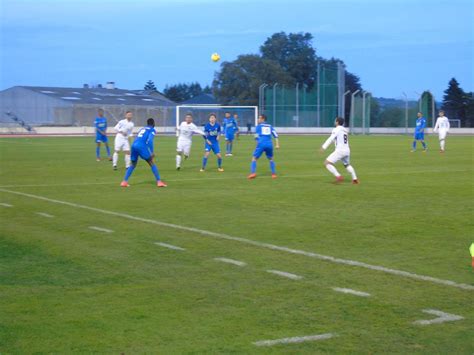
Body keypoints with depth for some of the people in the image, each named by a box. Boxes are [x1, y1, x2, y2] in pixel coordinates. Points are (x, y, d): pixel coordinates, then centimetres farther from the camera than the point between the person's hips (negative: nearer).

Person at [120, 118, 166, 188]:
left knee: (133, 165, 21)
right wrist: (152, 152, -10)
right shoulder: (152, 130, 11)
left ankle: (124, 181, 10)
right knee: (152, 163, 3)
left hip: (134, 145, 6)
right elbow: (150, 140, -7)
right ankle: (159, 181, -2)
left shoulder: (142, 129, 31)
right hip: (142, 146, -6)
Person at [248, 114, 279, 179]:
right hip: (269, 144, 3)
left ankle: (253, 173, -12)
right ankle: (274, 174, 12)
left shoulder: (258, 126, 10)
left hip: (261, 144, -3)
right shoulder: (269, 126, 19)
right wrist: (277, 144, 6)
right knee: (271, 159, 22)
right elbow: (275, 135, 10)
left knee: (254, 158, 5)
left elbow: (256, 136, 3)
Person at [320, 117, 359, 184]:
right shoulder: (345, 130, 18)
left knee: (327, 163, -8)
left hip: (340, 150, -8)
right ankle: (355, 179, 28)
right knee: (347, 165, 32)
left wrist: (324, 147, -23)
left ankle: (338, 176, -20)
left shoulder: (336, 129, -5)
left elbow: (331, 139, -17)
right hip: (347, 150, 8)